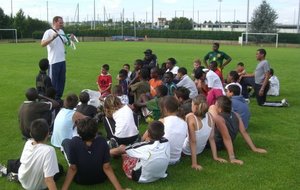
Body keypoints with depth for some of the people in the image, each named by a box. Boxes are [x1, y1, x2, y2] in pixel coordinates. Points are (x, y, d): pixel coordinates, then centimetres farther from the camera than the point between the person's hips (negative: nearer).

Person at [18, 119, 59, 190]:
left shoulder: (28, 143, -18)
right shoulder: (48, 150, -39)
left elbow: (22, 161, 2)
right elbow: (48, 180, -40)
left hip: (22, 180, 6)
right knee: (60, 168, 17)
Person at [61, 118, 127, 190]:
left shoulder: (74, 142, -31)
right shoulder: (102, 142, -26)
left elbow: (73, 168, -25)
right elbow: (107, 168, -23)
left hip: (80, 180, -1)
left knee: (65, 142, 9)